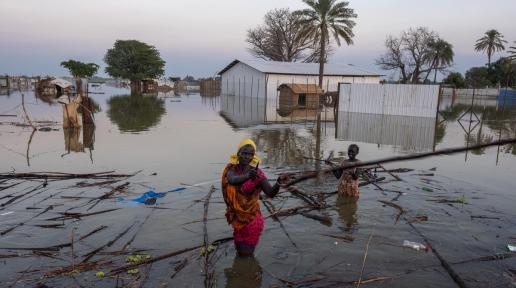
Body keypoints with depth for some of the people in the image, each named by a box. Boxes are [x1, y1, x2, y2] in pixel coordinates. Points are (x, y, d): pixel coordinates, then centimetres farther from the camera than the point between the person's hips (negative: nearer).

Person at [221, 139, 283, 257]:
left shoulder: (257, 173, -18)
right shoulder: (231, 168, -10)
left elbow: (271, 193, -27)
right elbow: (232, 180, -32)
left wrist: (277, 184, -50)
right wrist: (247, 176, -54)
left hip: (251, 217, -3)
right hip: (236, 216, 3)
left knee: (246, 254, 6)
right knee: (240, 252, 17)